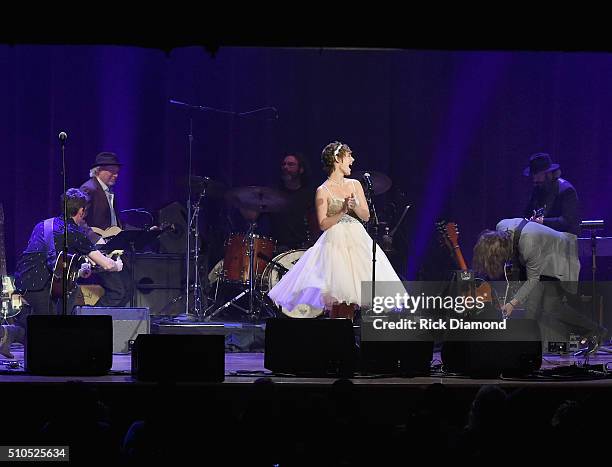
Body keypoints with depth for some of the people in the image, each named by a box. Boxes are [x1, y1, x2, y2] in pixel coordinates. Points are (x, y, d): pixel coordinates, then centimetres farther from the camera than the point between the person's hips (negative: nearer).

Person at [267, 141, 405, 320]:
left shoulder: (355, 185, 12)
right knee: (338, 295, -15)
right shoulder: (323, 191, -2)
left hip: (357, 241, 5)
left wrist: (355, 207, -8)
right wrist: (343, 211, -16)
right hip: (335, 243, -5)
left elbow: (366, 216, 11)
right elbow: (323, 224, -7)